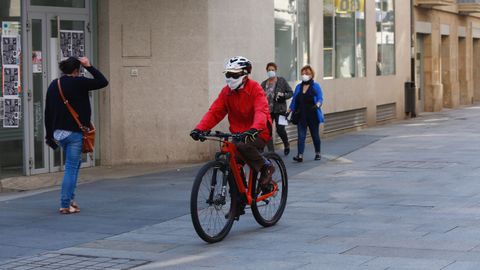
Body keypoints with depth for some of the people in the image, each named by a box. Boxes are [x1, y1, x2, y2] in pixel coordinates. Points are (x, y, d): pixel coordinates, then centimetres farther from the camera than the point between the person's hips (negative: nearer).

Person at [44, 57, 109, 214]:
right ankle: (65, 205, -2)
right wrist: (89, 67, 1)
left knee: (74, 164, 22)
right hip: (74, 132, -7)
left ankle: (70, 198, 22)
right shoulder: (78, 83, -11)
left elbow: (48, 112, 10)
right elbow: (103, 82, -5)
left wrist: (49, 135, 17)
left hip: (59, 132, 7)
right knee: (71, 168, -2)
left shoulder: (53, 85, 7)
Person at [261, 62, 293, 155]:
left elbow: (290, 92, 3)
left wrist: (283, 95, -15)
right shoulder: (264, 84, 11)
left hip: (279, 109, -3)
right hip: (267, 110, 3)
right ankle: (271, 151, 5)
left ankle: (286, 145, 21)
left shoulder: (282, 81, 2)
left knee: (280, 129, -9)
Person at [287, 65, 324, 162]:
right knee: (301, 136, -7)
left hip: (313, 116, -2)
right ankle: (300, 155, -13)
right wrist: (288, 111, 11)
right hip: (301, 116, 2)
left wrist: (317, 105, -29)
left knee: (315, 135, 10)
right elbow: (294, 101, 14)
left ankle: (318, 153, 26)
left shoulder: (316, 86, -1)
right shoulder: (298, 87, 10)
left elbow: (320, 99, -9)